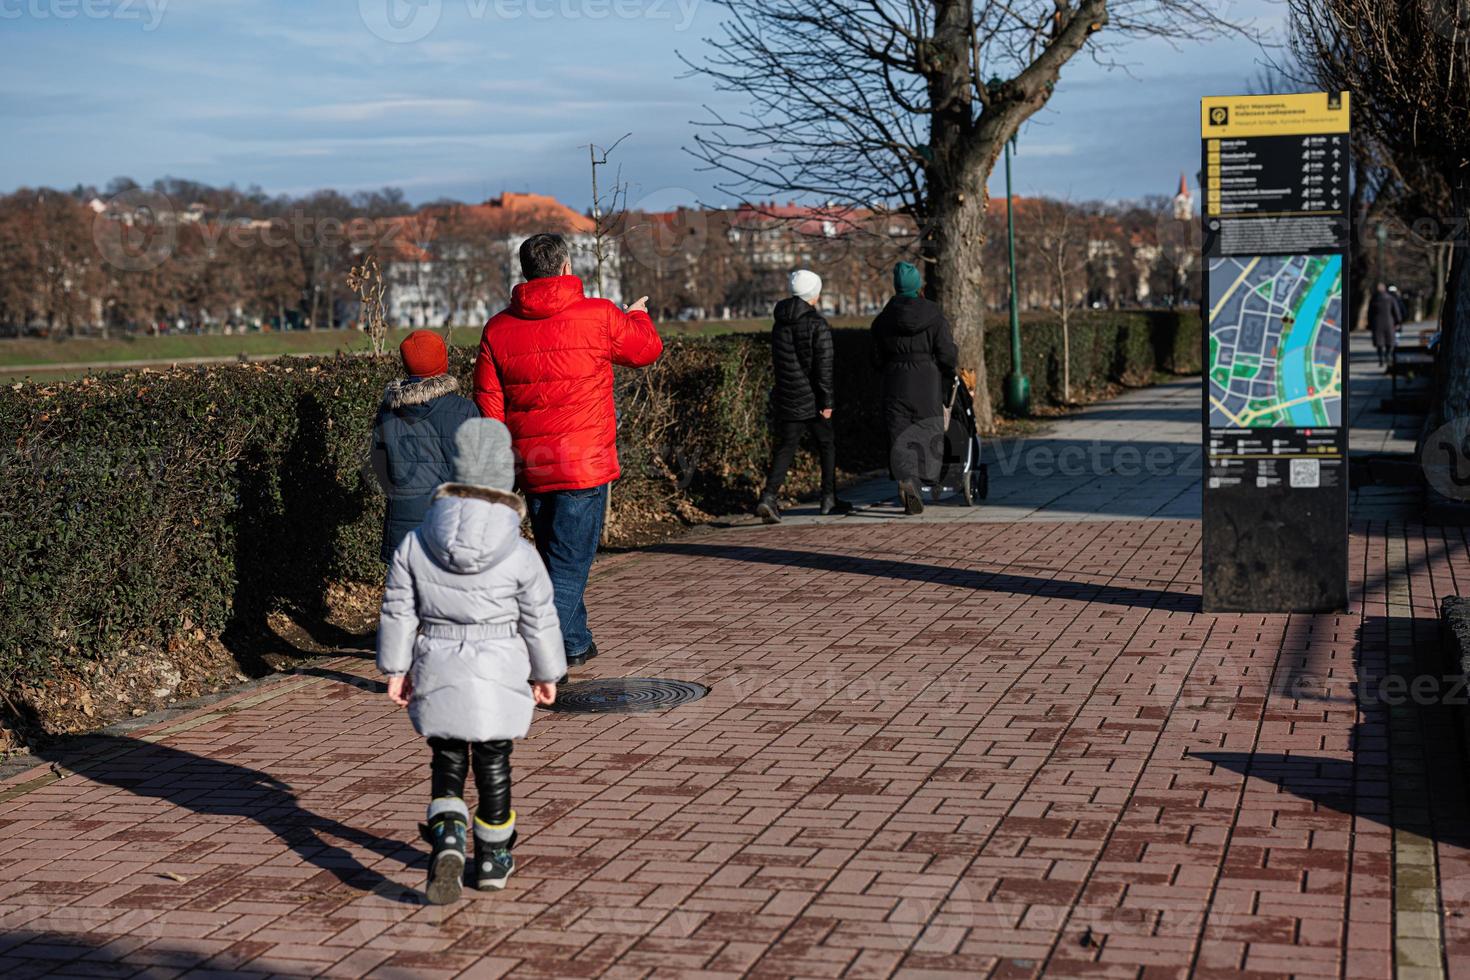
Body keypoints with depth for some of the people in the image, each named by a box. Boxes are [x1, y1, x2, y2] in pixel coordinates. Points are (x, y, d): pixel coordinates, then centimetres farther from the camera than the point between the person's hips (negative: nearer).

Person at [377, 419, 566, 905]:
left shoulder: (414, 545, -5)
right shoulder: (520, 555, -10)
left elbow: (398, 613, 0)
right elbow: (539, 620, -2)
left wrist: (396, 668, 11)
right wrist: (546, 672, 12)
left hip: (438, 676, 1)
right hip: (499, 677, -1)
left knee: (446, 760, 13)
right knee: (493, 764, 13)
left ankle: (447, 835, -12)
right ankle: (493, 857, 24)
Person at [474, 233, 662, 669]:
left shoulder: (498, 328, 2)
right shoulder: (599, 316, -7)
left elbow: (488, 404, 3)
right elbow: (647, 348, 12)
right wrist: (638, 314, 34)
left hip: (532, 467, 5)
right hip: (585, 464, -4)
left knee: (555, 558, 20)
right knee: (569, 563, -3)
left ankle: (575, 645, 32)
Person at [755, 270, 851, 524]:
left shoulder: (780, 324, 8)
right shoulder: (817, 324, -13)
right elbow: (823, 366, -17)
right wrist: (827, 402, -14)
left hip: (786, 398, 5)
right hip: (812, 399, -5)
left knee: (785, 448, 4)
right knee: (827, 446, 13)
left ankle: (768, 497, -13)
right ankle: (829, 499, 20)